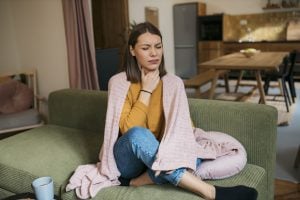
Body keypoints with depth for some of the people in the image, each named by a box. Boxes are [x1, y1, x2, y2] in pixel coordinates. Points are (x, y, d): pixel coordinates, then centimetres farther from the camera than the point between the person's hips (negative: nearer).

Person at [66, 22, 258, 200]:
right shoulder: (119, 82, -9)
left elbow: (186, 126, -3)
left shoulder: (173, 82, 0)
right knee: (138, 134, -38)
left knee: (193, 155, -29)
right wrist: (146, 90, -17)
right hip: (127, 159, -2)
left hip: (161, 155, 3)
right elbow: (129, 130, -19)